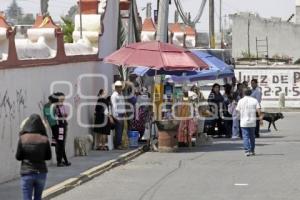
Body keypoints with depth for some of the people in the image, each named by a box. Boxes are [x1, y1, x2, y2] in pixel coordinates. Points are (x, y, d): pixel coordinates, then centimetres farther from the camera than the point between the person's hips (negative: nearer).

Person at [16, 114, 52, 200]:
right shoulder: (44, 140, -6)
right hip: (41, 173, 2)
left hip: (26, 173, -2)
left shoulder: (23, 139, -8)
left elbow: (18, 157, -3)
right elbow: (48, 157, 3)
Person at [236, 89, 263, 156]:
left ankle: (247, 151, -17)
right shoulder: (254, 100, 2)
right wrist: (260, 117, -7)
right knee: (252, 136, 15)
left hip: (244, 122, -2)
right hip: (252, 122, 2)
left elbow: (238, 110, 5)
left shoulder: (241, 101, 1)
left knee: (245, 137, -3)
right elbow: (258, 110, -8)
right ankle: (252, 151, 22)